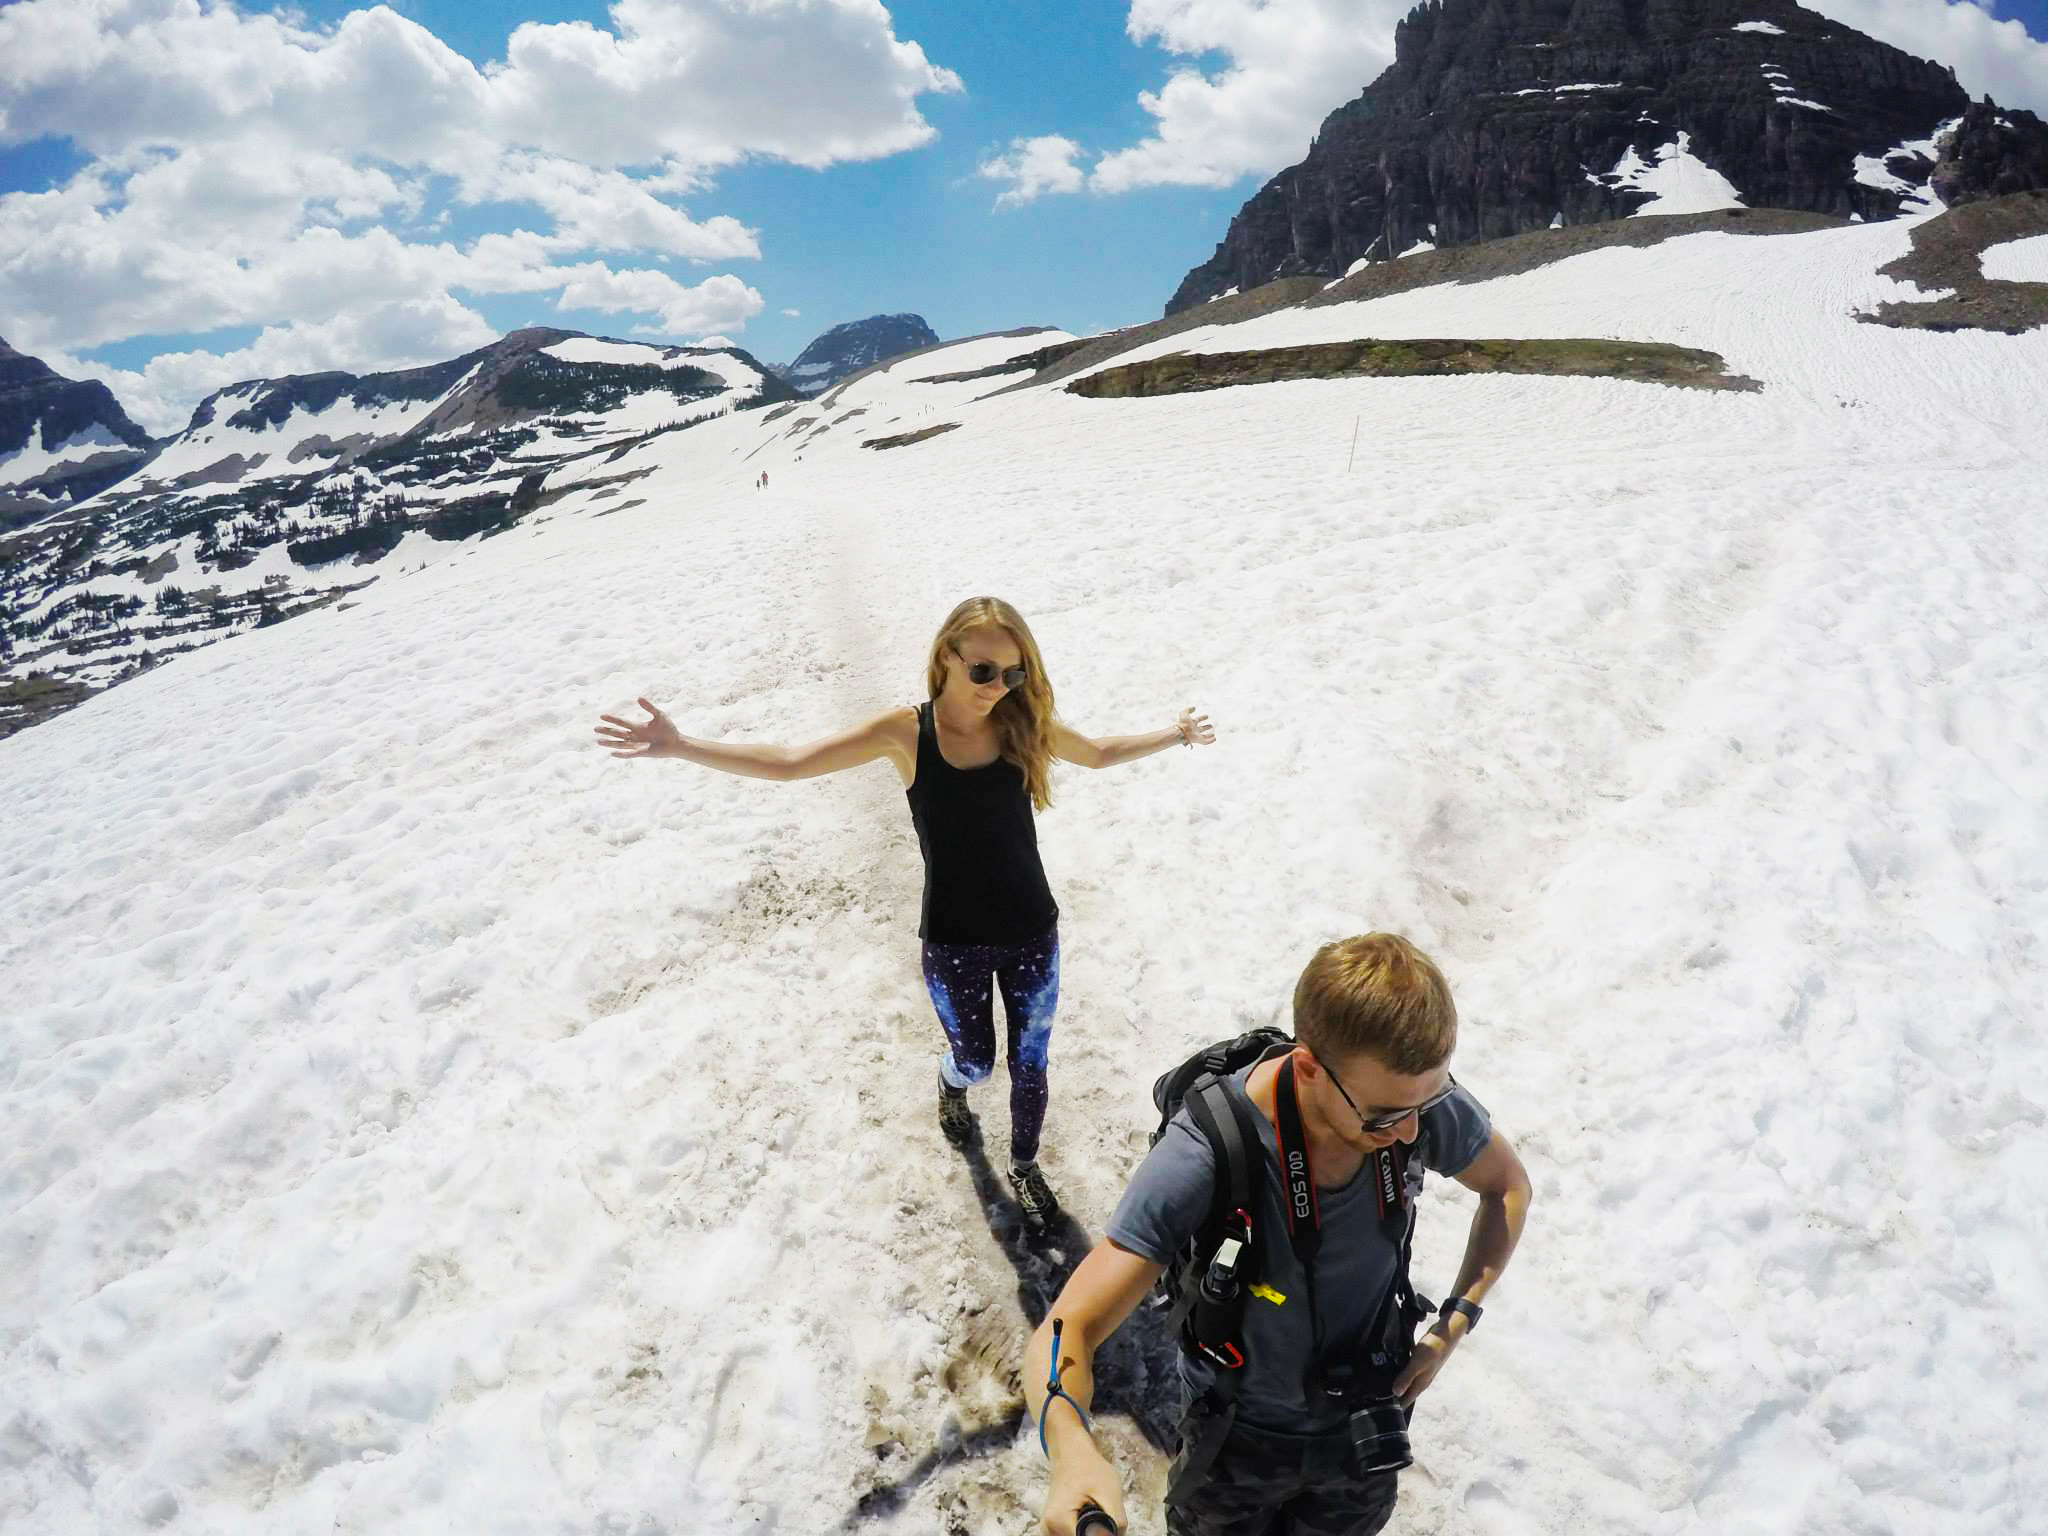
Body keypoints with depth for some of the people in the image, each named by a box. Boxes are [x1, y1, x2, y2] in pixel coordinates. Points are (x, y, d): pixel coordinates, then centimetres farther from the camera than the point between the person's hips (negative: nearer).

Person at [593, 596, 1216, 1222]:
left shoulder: (1024, 724, -8)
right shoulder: (906, 733, -15)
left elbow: (1100, 753, 12)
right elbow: (789, 762, -16)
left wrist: (1175, 735, 6)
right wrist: (680, 746, -24)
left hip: (1033, 936, 2)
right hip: (953, 941, -2)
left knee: (1029, 1066, 15)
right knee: (974, 1061, 18)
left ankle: (1024, 1166, 44)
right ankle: (951, 1084, 56)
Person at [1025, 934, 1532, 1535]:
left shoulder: (1419, 1095, -25)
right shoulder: (1203, 1156, -37)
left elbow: (1508, 1187, -2)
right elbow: (1067, 1332, -37)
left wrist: (1456, 1322, -11)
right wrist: (1071, 1445, -58)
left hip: (1365, 1429, 3)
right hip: (1237, 1435, -3)